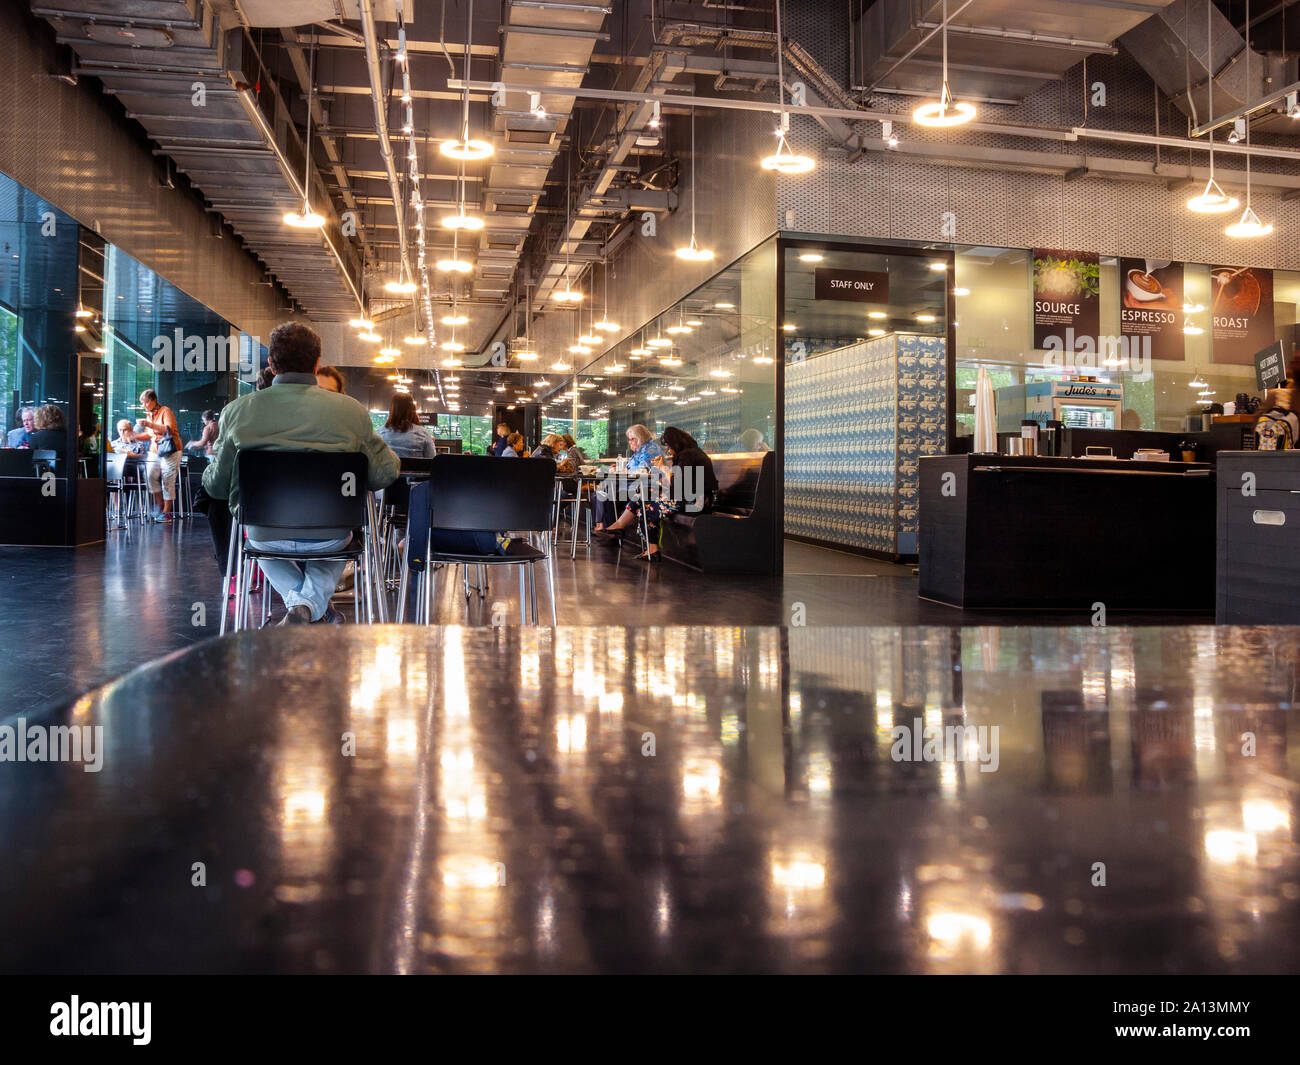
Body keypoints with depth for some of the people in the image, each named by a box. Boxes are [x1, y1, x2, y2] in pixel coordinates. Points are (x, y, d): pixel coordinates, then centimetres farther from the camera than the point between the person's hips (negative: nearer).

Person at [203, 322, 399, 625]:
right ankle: (312, 604, 13)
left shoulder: (237, 411, -7)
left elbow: (216, 487, 1)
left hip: (264, 535, 1)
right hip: (329, 537, -1)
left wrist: (213, 463, 25)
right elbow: (385, 474, -4)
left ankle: (297, 601, 17)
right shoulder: (351, 410, -11)